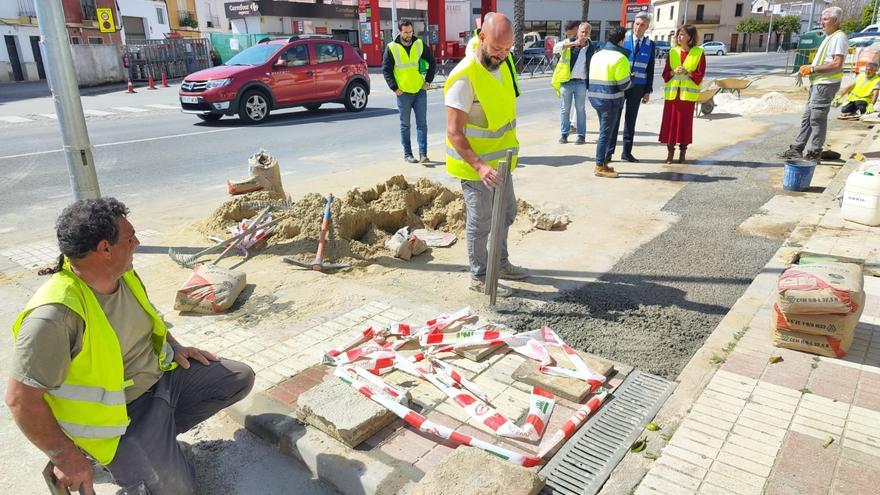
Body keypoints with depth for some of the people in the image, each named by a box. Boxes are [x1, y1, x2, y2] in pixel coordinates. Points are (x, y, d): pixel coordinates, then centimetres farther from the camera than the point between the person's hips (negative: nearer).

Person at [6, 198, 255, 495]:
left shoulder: (123, 275, -5)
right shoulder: (55, 315, -30)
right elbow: (21, 398, -25)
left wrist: (174, 346, 6)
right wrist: (65, 456, -19)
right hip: (120, 411, -8)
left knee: (240, 378, 5)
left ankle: (160, 430, 9)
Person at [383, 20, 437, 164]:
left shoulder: (419, 44, 3)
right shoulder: (392, 48, -4)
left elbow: (432, 63, 11)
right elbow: (386, 70, -1)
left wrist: (428, 81, 4)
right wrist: (395, 88, -8)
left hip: (420, 91, 2)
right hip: (403, 93, -2)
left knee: (422, 123, -1)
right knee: (405, 125, 6)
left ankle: (423, 154, 1)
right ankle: (407, 154, 15)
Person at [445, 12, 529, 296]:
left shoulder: (502, 64, 2)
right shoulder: (464, 77, -25)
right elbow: (454, 131, -28)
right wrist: (479, 166, -37)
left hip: (500, 161, 9)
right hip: (475, 165, -9)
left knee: (507, 213, 20)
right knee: (481, 222, 3)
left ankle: (500, 264, 39)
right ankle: (479, 277, 20)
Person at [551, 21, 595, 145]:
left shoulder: (590, 48, 9)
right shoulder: (569, 42, -1)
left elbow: (592, 66, 19)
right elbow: (556, 48, -21)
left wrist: (590, 83, 15)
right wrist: (573, 43, -31)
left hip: (581, 82, 2)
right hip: (566, 81, -2)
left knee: (580, 109, 5)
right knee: (564, 109, 4)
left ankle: (581, 135, 11)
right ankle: (564, 134, 13)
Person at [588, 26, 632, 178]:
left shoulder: (597, 55, 12)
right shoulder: (619, 57, -13)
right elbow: (623, 84, -13)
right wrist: (630, 80, 7)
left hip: (595, 96, 8)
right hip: (610, 99, -8)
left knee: (605, 131, 19)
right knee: (606, 133, -2)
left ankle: (602, 162, 25)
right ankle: (600, 166, 3)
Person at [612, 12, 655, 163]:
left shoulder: (650, 44, 6)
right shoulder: (624, 40, -1)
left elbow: (650, 69, 7)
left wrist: (648, 91, 3)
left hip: (637, 87, 2)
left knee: (631, 120, 8)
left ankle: (626, 152, 14)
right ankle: (609, 150, 3)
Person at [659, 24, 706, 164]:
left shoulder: (699, 53, -2)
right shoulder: (673, 52, 7)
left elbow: (700, 75, -3)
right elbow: (665, 73, 6)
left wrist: (687, 73, -19)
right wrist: (674, 72, -15)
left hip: (688, 93, -2)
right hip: (672, 92, 2)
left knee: (685, 122, 2)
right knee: (670, 121, 1)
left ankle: (683, 152, 13)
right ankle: (670, 152, 11)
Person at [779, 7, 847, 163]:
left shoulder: (839, 37, -12)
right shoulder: (829, 37, 20)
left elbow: (837, 63, -21)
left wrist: (813, 69, -16)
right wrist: (809, 67, 8)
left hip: (826, 84, -10)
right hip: (817, 83, 10)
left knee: (817, 119, -7)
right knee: (807, 117, 11)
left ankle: (813, 154, -3)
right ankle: (797, 149, 17)